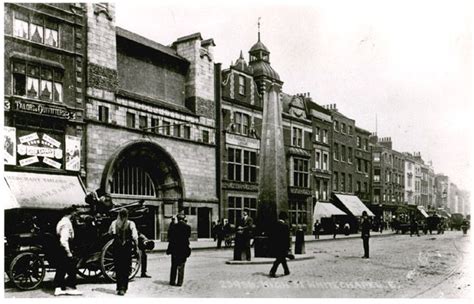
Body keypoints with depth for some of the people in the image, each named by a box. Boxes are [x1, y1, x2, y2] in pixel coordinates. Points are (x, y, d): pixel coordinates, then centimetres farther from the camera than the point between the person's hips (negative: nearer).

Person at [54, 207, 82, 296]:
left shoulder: (61, 222, 15)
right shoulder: (67, 223, -16)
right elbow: (64, 240, -23)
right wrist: (68, 252, -20)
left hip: (59, 250, 10)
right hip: (64, 249, -10)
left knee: (60, 269, 13)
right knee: (72, 269, -2)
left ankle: (58, 288, 16)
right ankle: (70, 287, 3)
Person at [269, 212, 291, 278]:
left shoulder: (275, 225, 5)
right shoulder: (285, 226, -12)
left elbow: (272, 235, 8)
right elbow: (287, 237, -13)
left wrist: (273, 244, 15)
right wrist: (288, 247, -9)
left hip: (275, 245, 7)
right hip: (282, 245, -6)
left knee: (282, 258, 18)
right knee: (279, 259, -2)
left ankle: (286, 271, 29)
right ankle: (272, 271, -11)